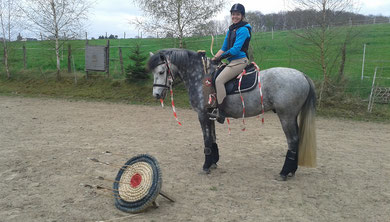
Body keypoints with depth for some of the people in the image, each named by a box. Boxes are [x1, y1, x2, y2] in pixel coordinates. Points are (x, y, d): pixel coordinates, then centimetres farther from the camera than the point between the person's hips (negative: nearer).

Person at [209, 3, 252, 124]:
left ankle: (221, 113, -21)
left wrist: (221, 57, -13)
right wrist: (214, 59, 7)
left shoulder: (243, 30, -10)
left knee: (219, 80, -22)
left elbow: (236, 49, -18)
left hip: (240, 61, -10)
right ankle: (217, 107, 13)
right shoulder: (230, 30, 18)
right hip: (232, 61, 10)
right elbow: (223, 48, 19)